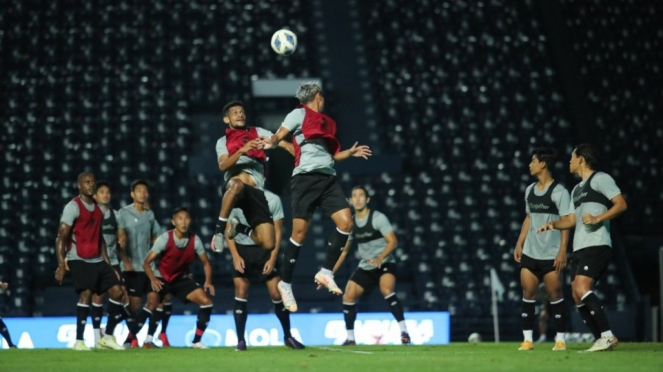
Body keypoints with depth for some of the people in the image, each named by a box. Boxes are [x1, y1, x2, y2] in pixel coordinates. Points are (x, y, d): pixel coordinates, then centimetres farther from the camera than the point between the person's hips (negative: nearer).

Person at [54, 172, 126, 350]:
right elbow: (61, 237, -11)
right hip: (79, 260, -7)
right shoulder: (73, 207, -7)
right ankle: (79, 341, -11)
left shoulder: (98, 210, 16)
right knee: (86, 294, -18)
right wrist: (61, 264, -20)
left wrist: (108, 265, 18)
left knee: (117, 291, 0)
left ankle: (108, 337, 10)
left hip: (98, 260, 7)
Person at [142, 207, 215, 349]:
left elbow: (206, 263, 1)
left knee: (206, 301, -11)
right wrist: (153, 279, -34)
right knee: (152, 304, -28)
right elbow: (146, 262, -19)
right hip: (161, 278, -4)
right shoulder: (165, 238, -21)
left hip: (181, 278, 4)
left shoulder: (195, 240, -12)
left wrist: (208, 281, -16)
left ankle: (196, 341, -1)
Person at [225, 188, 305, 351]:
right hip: (242, 249, 0)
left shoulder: (273, 200, -10)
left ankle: (288, 336, 12)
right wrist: (235, 256, -12)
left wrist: (272, 258, -11)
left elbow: (277, 231, -4)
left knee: (277, 294, -5)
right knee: (241, 293, -9)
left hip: (265, 249, 0)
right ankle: (240, 341, -3)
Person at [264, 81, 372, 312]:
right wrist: (272, 142, -29)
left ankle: (326, 273, 2)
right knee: (300, 232, -7)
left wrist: (350, 153, 23)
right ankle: (285, 283, 5)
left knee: (345, 222, -9)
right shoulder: (299, 114, 3)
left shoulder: (326, 122, 23)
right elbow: (278, 136, -7)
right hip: (306, 178, -7)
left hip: (328, 178, 7)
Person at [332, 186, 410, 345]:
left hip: (385, 263, -6)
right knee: (348, 297, -5)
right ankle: (350, 338, 8)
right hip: (365, 267, 6)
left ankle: (404, 332, -28)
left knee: (386, 290, -31)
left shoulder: (378, 218, -14)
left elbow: (393, 241, -19)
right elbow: (343, 250, 11)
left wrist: (380, 258, -36)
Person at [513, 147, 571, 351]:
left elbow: (566, 222, -11)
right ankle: (527, 339, 4)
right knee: (528, 293, 2)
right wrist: (519, 244, 13)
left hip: (551, 254, -6)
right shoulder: (530, 190, 12)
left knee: (554, 294, -3)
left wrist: (562, 251, -16)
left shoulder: (558, 191, -9)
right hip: (530, 252, 6)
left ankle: (560, 338, 5)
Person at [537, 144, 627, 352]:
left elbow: (621, 204, -9)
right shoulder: (577, 190, 25)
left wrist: (598, 219, -20)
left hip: (596, 245, -10)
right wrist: (553, 224, 8)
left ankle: (608, 336, -23)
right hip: (579, 248, 10)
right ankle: (601, 340, 7)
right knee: (577, 295, 3)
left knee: (581, 288, -23)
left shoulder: (600, 179, -1)